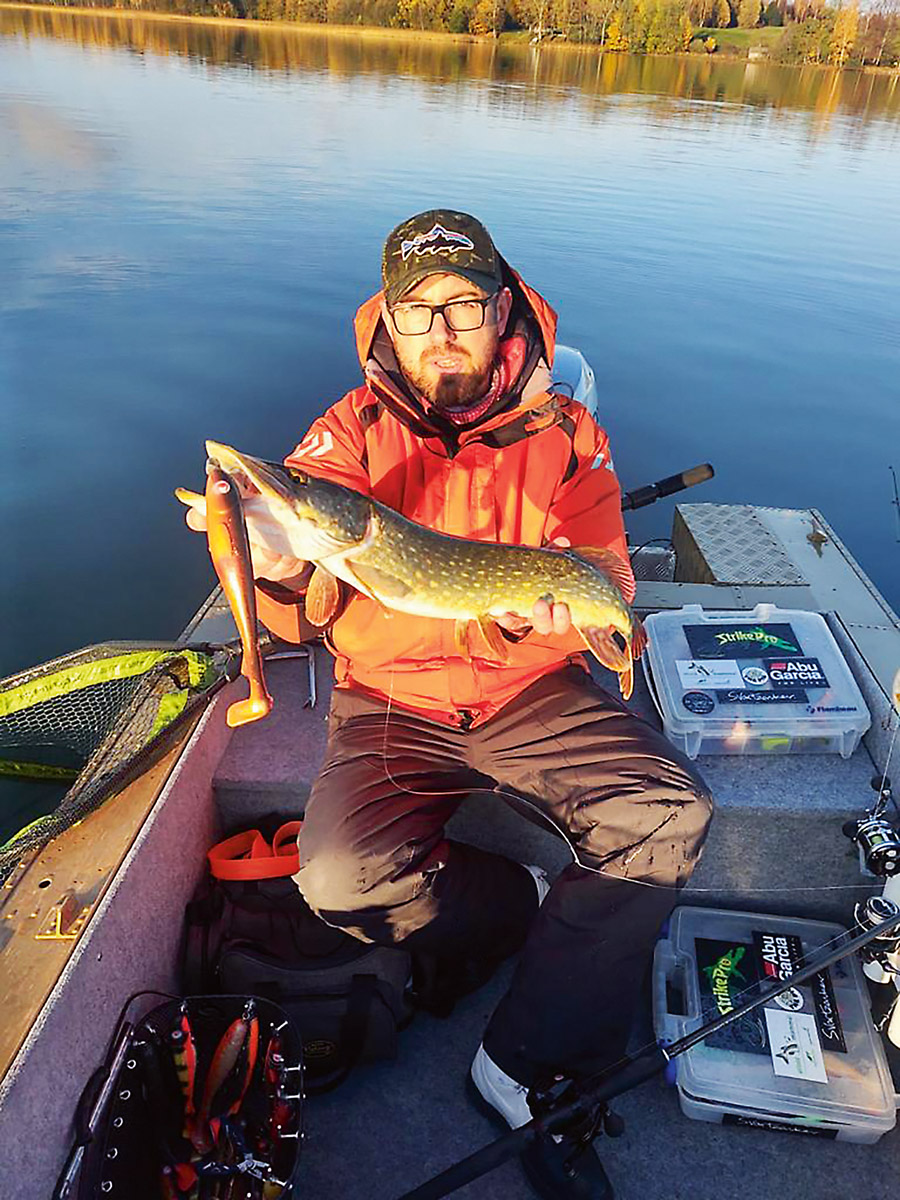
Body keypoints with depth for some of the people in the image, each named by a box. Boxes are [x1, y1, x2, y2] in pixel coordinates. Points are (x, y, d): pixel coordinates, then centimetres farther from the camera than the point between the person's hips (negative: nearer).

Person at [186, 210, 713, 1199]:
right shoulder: (349, 433, -4)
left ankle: (528, 1065, -5)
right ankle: (531, 903, 6)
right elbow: (305, 620, -9)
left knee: (670, 816, -20)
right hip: (391, 700, 0)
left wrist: (566, 610, -27)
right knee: (340, 876, -23)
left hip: (531, 693, 1)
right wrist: (278, 571, -33)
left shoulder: (566, 434, -1)